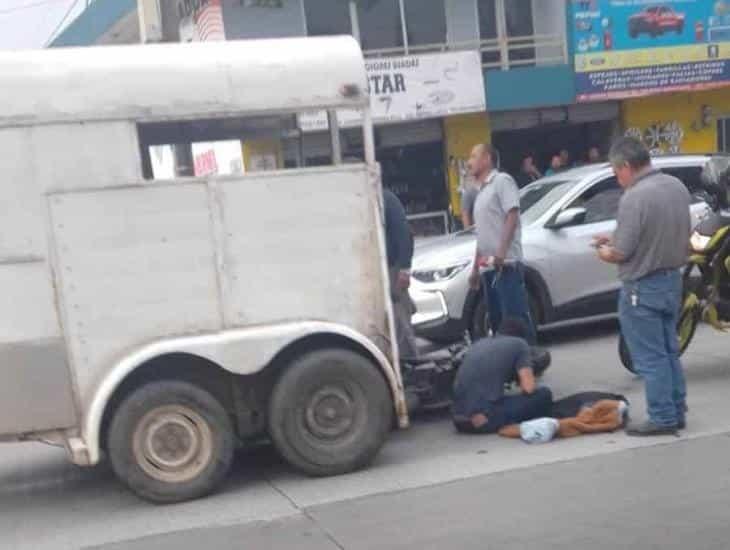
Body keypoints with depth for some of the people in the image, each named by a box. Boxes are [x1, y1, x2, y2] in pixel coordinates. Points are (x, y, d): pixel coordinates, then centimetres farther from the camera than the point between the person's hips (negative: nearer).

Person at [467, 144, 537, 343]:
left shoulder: (502, 180, -1)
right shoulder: (482, 191, 24)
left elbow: (512, 216, -13)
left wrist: (501, 251, -23)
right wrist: (475, 268, 24)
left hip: (506, 264, -9)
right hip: (488, 267, 9)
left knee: (516, 318, -11)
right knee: (497, 321, 9)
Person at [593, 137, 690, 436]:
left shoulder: (635, 197, -23)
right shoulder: (677, 186, 4)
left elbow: (621, 253, -22)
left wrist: (605, 253, 1)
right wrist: (616, 238, 16)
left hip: (643, 287, -9)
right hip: (672, 279, 9)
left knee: (650, 358, 2)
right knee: (669, 351, 18)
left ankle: (663, 417, 8)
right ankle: (677, 411, 25)